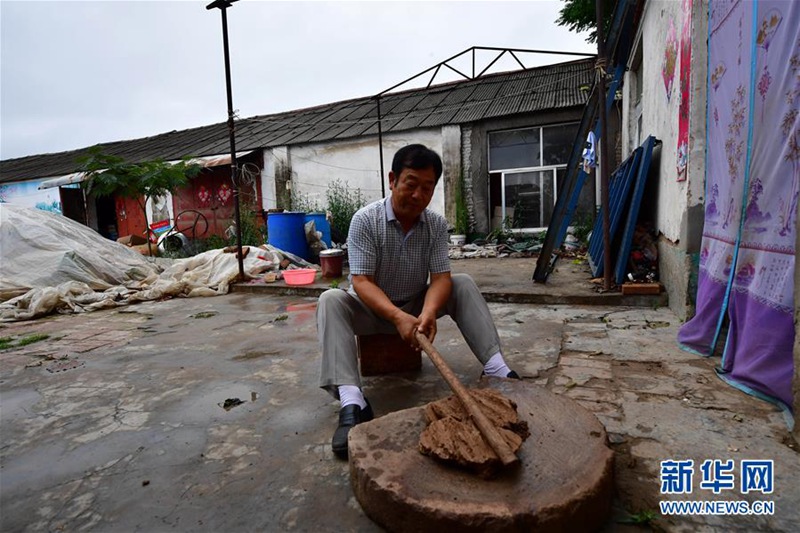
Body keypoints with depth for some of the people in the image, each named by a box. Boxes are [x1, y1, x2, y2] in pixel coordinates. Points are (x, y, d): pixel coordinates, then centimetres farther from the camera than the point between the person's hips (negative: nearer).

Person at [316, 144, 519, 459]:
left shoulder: (437, 224, -8)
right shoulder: (365, 220, -19)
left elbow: (440, 278, -16)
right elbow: (361, 282, -24)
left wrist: (428, 312, -38)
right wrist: (398, 317, -40)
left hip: (416, 304, 3)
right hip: (372, 308, -2)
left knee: (463, 285, -16)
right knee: (330, 300, -31)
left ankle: (496, 368, -21)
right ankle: (352, 401, -45)